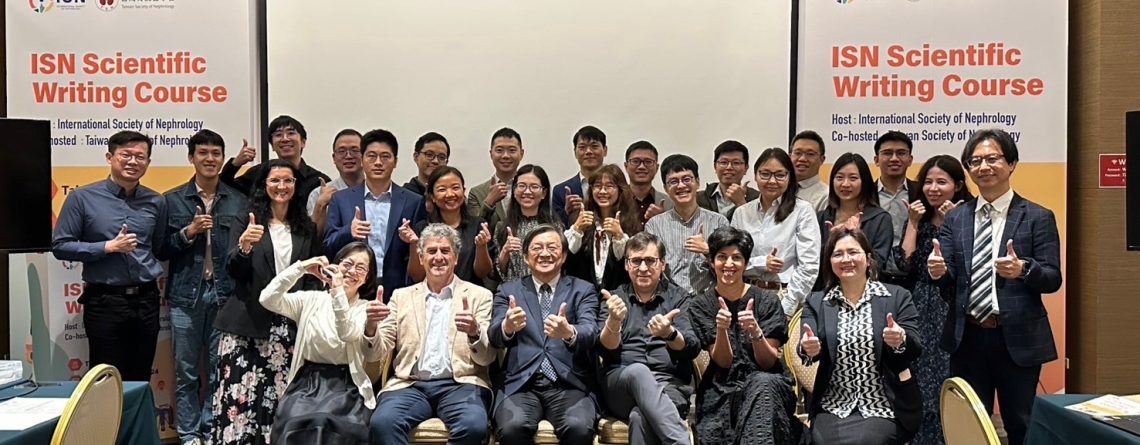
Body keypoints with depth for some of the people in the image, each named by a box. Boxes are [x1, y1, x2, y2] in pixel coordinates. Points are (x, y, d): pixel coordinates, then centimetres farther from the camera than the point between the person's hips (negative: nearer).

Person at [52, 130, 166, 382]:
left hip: (146, 301, 3)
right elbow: (60, 246, -6)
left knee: (140, 381, 12)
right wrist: (109, 247, -14)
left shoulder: (156, 202, 5)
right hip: (104, 302, -3)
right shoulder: (83, 198, -5)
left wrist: (154, 274, 3)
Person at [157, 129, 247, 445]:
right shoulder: (172, 200, 4)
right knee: (186, 371, 6)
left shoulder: (239, 201, 6)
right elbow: (161, 250, 4)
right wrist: (188, 232, -11)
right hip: (186, 296, 0)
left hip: (226, 296, 0)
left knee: (219, 371, 5)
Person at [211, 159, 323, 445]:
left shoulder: (307, 228, 12)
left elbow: (314, 276, 15)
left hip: (290, 324, 2)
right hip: (249, 322, -2)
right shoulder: (246, 222, 4)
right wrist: (244, 246, -24)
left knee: (279, 396, -3)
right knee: (241, 394, -10)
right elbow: (233, 271, -4)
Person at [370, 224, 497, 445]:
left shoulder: (479, 295, 11)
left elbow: (487, 357, 3)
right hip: (411, 385, 1)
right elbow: (380, 350, 10)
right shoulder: (402, 296, 17)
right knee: (382, 422, -31)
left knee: (474, 426, -33)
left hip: (461, 384, -1)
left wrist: (475, 332, -20)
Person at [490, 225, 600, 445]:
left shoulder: (583, 290, 11)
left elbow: (590, 332, -7)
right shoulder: (508, 291, 14)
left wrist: (569, 332, -31)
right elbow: (495, 336, -1)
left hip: (570, 385, 0)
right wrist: (507, 327, -26)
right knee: (512, 427, -30)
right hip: (520, 385, 1)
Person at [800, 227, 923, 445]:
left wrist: (901, 340, -25)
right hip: (832, 408, 1)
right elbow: (809, 349, -3)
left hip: (883, 409, -1)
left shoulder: (897, 296, 5)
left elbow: (915, 350, -3)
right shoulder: (816, 302, 9)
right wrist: (809, 348, -27)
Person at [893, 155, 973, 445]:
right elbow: (904, 265, -1)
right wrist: (913, 223, -3)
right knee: (920, 385, 8)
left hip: (952, 310, -4)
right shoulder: (919, 219, 10)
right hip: (920, 311, 4)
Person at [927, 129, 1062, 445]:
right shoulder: (955, 218, 8)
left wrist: (1023, 269, -26)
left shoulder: (1038, 217, 0)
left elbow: (1053, 279, -5)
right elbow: (948, 276, 2)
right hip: (968, 339, 3)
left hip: (1018, 340, -2)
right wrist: (938, 270, -22)